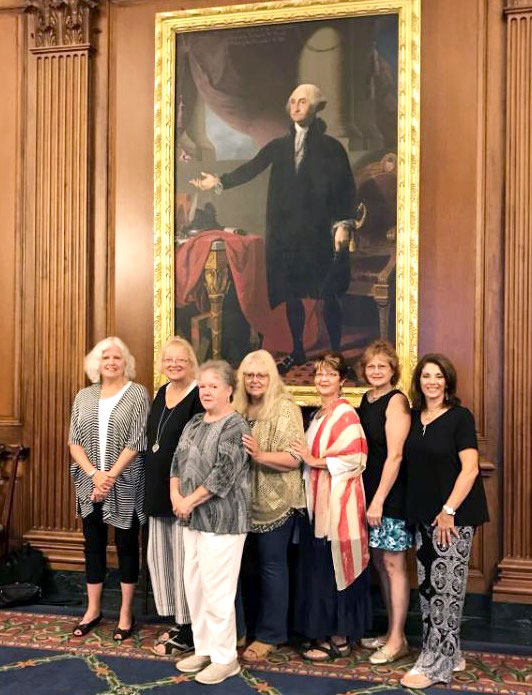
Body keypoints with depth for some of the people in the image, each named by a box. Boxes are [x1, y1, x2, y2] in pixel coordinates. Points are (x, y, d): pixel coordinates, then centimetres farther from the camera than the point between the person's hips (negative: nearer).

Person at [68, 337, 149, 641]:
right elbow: (74, 441, 3)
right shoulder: (84, 396, 8)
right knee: (94, 545, 13)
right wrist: (94, 473, -12)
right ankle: (93, 609, 28)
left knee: (127, 546, 6)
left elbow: (136, 442, -12)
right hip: (90, 484, 4)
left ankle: (126, 613, 18)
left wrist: (111, 476, -16)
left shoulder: (137, 393, -6)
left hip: (125, 486, -4)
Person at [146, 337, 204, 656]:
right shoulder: (161, 393, 12)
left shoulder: (199, 396, -13)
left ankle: (187, 631, 14)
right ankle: (178, 621, 29)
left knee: (183, 556, 0)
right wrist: (153, 487, 15)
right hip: (159, 487, 8)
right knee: (161, 554, 14)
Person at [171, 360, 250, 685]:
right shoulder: (195, 423, 13)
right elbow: (178, 462, 12)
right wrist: (175, 496, -5)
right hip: (194, 518, 8)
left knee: (216, 589, -3)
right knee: (195, 585, 14)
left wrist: (189, 501, -13)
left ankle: (225, 658, 12)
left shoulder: (235, 426, -12)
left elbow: (224, 474, -19)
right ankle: (203, 650, 28)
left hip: (223, 519, -8)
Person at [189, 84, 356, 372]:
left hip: (320, 232, -3)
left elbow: (347, 189, -3)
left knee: (328, 296, -1)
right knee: (291, 294, 9)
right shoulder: (278, 146, 12)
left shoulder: (330, 146, 2)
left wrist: (343, 224, -13)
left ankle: (335, 353, 11)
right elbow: (251, 169, 3)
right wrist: (219, 181, -7)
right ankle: (297, 352, 22)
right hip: (285, 231, 3)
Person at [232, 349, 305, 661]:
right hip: (245, 499, 6)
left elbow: (294, 459, -16)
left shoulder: (285, 408, -10)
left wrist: (260, 455, -28)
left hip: (276, 501, -5)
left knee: (272, 565, 3)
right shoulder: (239, 409, 9)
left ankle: (270, 635, 16)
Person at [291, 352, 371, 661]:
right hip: (318, 499, 9)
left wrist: (316, 461, -15)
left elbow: (354, 458, -19)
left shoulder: (345, 413, -12)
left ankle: (339, 639, 11)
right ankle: (324, 632, 24)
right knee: (318, 566, 12)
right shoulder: (320, 414, 15)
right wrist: (309, 459, 4)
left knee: (332, 568, -1)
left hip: (338, 501, -9)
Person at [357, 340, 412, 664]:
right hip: (370, 490, 8)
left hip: (392, 494, -8)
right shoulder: (367, 399, 11)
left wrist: (379, 500, -18)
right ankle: (391, 633, 26)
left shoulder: (396, 401, -12)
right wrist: (369, 497, 10)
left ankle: (398, 640, 11)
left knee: (393, 564, 0)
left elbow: (395, 455, -17)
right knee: (380, 561, 14)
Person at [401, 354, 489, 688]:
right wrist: (415, 510, 10)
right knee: (428, 586, 11)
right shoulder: (414, 417, 9)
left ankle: (436, 664, 8)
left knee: (446, 587, -2)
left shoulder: (460, 417, -8)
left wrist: (449, 511, -17)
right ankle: (450, 655, 25)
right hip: (423, 515, 6)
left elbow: (470, 468, -13)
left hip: (454, 515, -6)